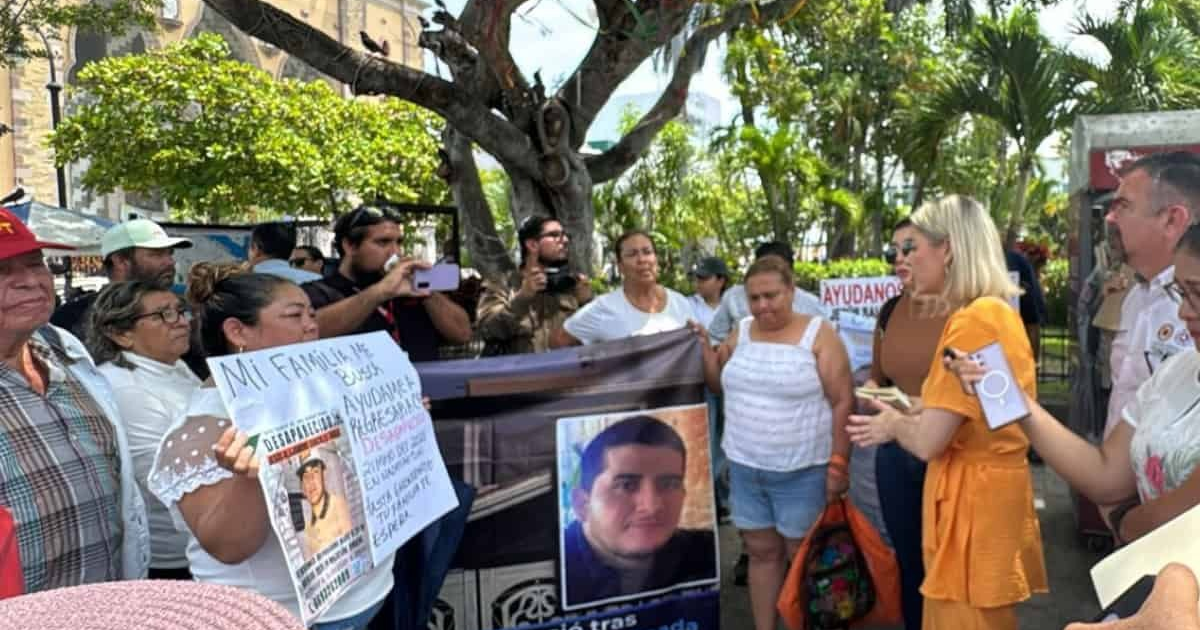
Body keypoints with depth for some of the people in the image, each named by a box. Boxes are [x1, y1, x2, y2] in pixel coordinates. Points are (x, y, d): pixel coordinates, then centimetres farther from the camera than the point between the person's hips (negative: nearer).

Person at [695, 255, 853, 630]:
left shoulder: (819, 334, -9)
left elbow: (843, 402, -10)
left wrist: (838, 464, -13)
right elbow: (720, 384, 16)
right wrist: (705, 347, 0)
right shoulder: (742, 331, 6)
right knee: (761, 552, 13)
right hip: (745, 467, 4)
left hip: (802, 472, -4)